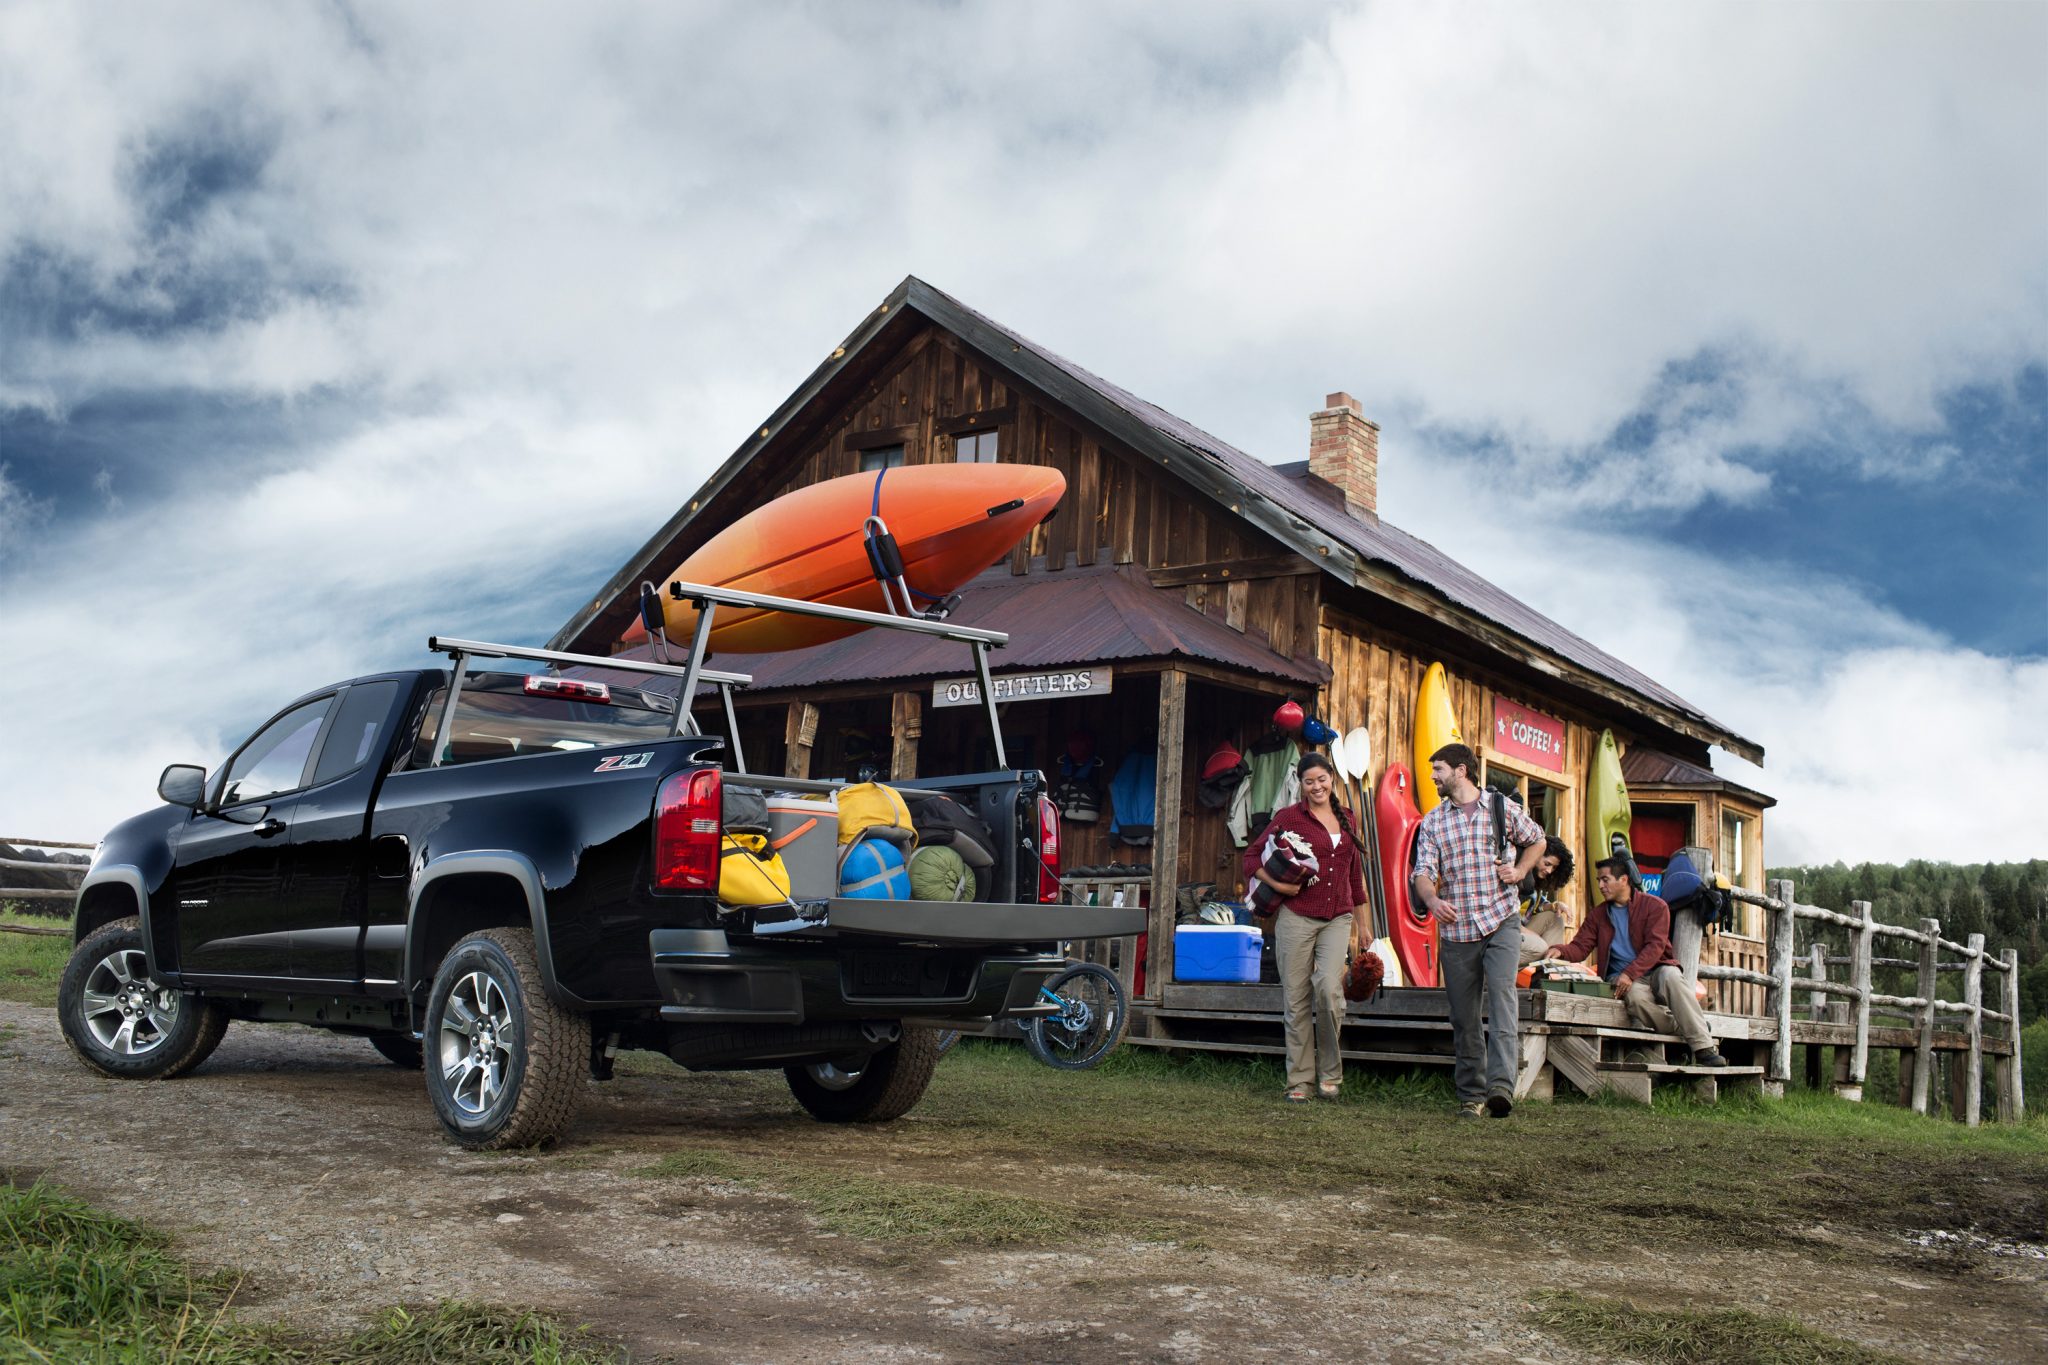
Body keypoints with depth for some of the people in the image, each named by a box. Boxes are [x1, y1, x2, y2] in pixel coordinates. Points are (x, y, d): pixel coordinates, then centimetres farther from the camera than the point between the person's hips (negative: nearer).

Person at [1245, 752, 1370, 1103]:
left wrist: (1364, 923, 21)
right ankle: (1299, 1081, 10)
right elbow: (1252, 858, 3)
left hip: (1337, 919, 2)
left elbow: (1355, 874, 21)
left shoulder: (1347, 820, 14)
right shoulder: (1288, 817, 2)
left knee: (1329, 987, -18)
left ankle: (1329, 1073, -2)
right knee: (1297, 998, 0)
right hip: (1296, 916, -2)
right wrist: (1277, 885, -13)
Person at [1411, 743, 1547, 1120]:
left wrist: (1520, 871, 5)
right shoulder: (1432, 821, 10)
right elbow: (1423, 871, -1)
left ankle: (1501, 1085, -28)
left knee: (1501, 996, -20)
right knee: (1464, 1017, 5)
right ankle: (1471, 1095, 13)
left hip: (1501, 922, -2)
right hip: (1455, 929, 2)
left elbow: (1536, 840, 24)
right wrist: (1432, 900, -23)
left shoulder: (1502, 809, 7)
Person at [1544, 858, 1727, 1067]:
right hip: (1621, 978, 2)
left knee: (1671, 975, -36)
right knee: (1635, 995, -35)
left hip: (1655, 971, -1)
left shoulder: (1654, 906, 1)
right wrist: (1561, 951, -17)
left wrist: (1630, 973, -24)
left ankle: (1704, 1049, -37)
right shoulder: (1598, 914, 14)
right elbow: (1580, 948, 7)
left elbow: (1655, 946, -11)